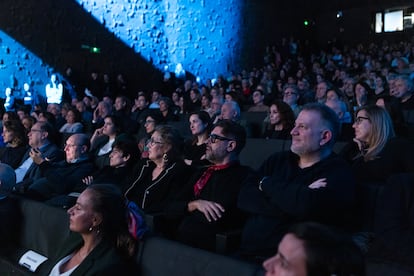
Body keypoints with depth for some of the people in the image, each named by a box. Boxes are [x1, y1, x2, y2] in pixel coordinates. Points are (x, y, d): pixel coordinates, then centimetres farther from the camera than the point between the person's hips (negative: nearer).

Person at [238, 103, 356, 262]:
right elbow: (244, 198, 1)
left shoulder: (339, 173, -3)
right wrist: (292, 199, -12)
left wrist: (267, 184, -5)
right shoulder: (278, 160, 12)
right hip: (247, 253, 3)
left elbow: (306, 205, -21)